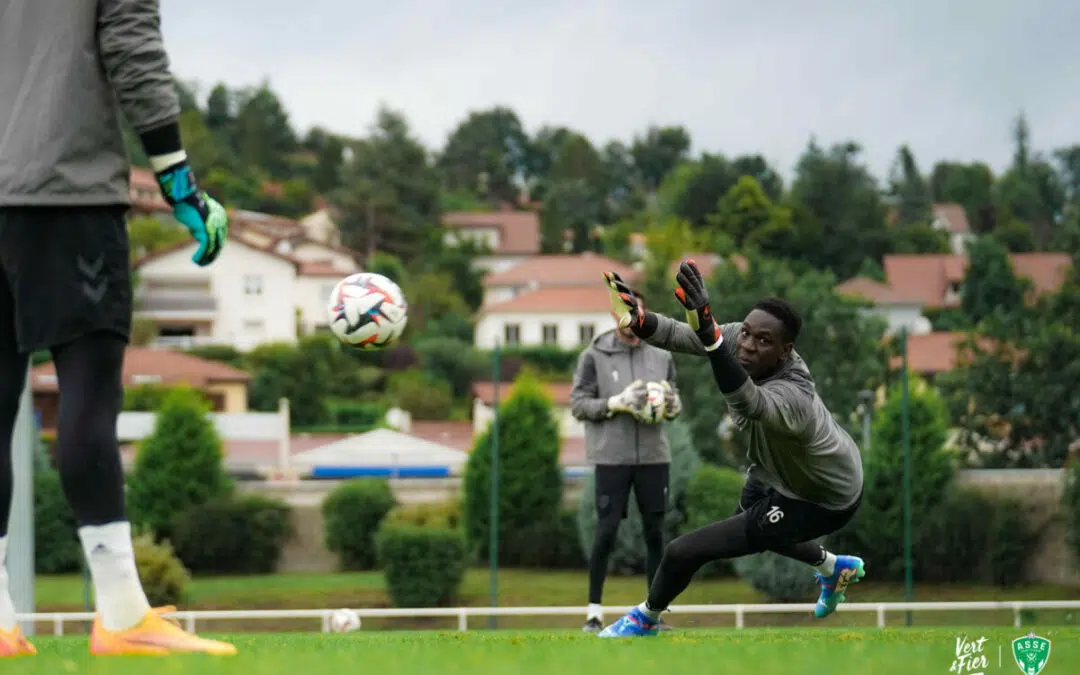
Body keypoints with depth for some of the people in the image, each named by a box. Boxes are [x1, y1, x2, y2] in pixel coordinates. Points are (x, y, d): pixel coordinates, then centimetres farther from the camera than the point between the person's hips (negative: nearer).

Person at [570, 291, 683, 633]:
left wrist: (671, 404, -7)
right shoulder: (593, 356, -1)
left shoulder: (661, 357, 10)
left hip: (653, 455, 4)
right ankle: (594, 611, 6)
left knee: (655, 532, 4)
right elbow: (578, 403, -3)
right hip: (611, 455, -4)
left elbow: (674, 404, 16)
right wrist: (616, 403, -17)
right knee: (606, 532, -4)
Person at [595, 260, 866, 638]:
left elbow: (747, 402, -66)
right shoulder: (742, 337, -22)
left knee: (683, 551, -11)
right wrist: (639, 321, -57)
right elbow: (685, 336, -34)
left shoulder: (790, 397, -44)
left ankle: (646, 618, 22)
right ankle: (834, 568, 62)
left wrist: (710, 333, -81)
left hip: (820, 501, -8)